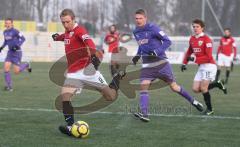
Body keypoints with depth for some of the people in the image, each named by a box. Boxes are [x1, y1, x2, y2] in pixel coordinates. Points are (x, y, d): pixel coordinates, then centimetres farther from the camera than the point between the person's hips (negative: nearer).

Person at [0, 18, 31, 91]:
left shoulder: (15, 31, -14)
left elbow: (23, 38, -12)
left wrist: (18, 45, -25)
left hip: (17, 52, -6)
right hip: (10, 52, 6)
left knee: (16, 71, -6)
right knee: (6, 68, -11)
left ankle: (26, 65, 25)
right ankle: (9, 86, -4)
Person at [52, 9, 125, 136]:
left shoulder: (79, 30, -11)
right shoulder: (68, 32, 13)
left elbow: (89, 42, -32)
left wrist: (93, 55, -48)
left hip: (86, 69, -6)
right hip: (73, 73, 6)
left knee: (111, 96, -4)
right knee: (64, 96, -18)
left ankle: (118, 77, 27)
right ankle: (70, 126, -16)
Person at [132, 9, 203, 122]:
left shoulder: (152, 28, -13)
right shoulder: (136, 32, 8)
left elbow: (167, 41, -11)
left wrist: (157, 51, -24)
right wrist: (138, 55, 10)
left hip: (161, 63, -5)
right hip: (147, 65, 5)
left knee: (174, 86, 5)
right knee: (143, 86, -16)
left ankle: (193, 101, 25)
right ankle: (144, 114, -21)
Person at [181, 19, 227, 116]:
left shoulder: (206, 39, -13)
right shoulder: (192, 39, 10)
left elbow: (208, 57, -18)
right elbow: (189, 52, 22)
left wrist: (195, 59, -21)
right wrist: (184, 63, 10)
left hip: (209, 65, -8)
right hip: (201, 67, 8)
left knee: (203, 88, -11)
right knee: (195, 89, 1)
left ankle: (210, 109, 7)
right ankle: (218, 84, 18)